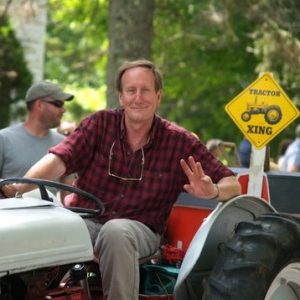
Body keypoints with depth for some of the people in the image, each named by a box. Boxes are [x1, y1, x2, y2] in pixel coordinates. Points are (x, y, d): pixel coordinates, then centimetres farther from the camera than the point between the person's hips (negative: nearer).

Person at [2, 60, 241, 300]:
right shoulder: (100, 124, 3)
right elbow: (60, 159, -11)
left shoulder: (179, 142, 2)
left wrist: (212, 191, -22)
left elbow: (232, 185, 3)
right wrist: (21, 186, -30)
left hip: (140, 229, -1)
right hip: (86, 220, 1)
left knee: (116, 232, -37)